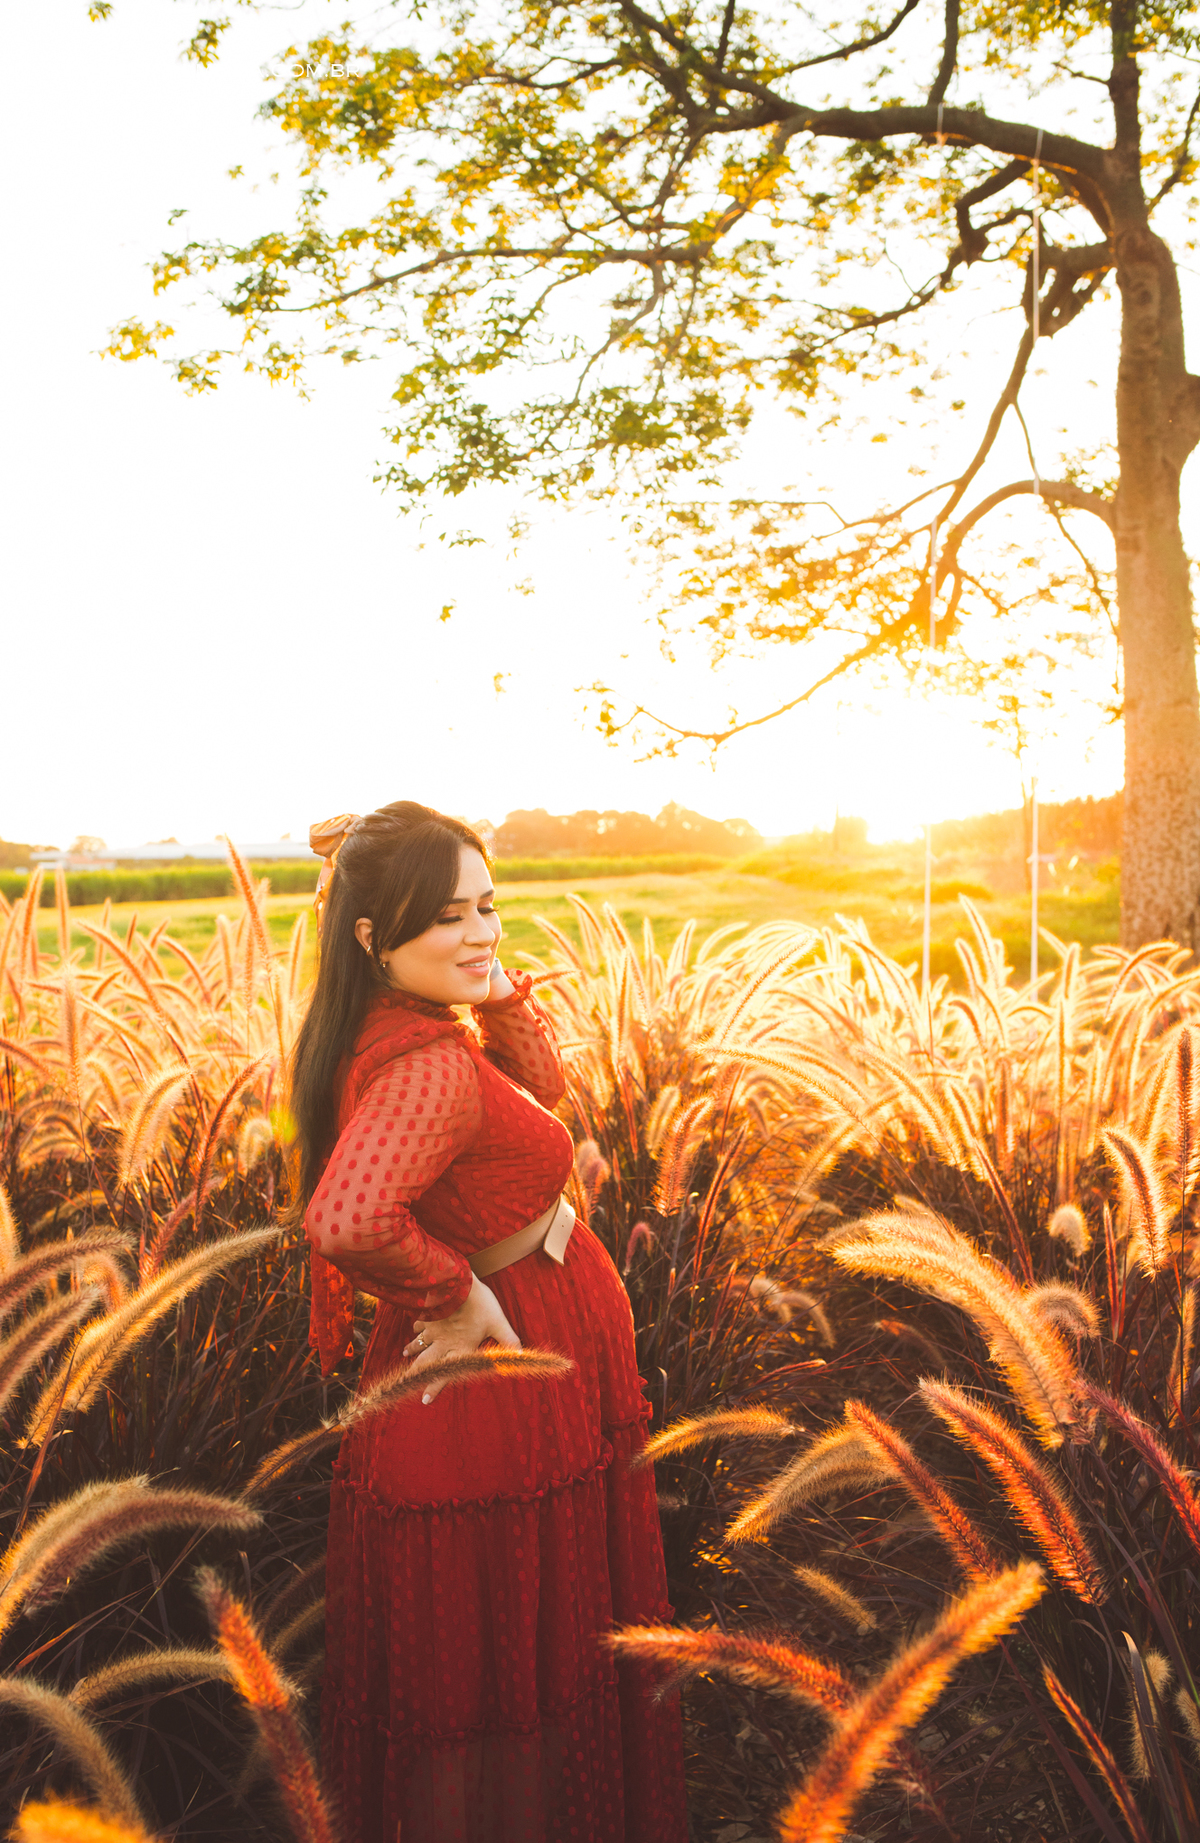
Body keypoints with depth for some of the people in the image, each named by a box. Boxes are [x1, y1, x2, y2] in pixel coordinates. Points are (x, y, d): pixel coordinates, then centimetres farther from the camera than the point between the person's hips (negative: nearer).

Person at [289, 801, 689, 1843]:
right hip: (500, 1408, -9)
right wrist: (459, 1293, -27)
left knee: (461, 1667, 26)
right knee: (499, 1675, 12)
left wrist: (487, 976, -3)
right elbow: (348, 1220, -44)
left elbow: (543, 1087, 10)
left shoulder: (391, 1032, 1)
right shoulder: (431, 1066, -29)